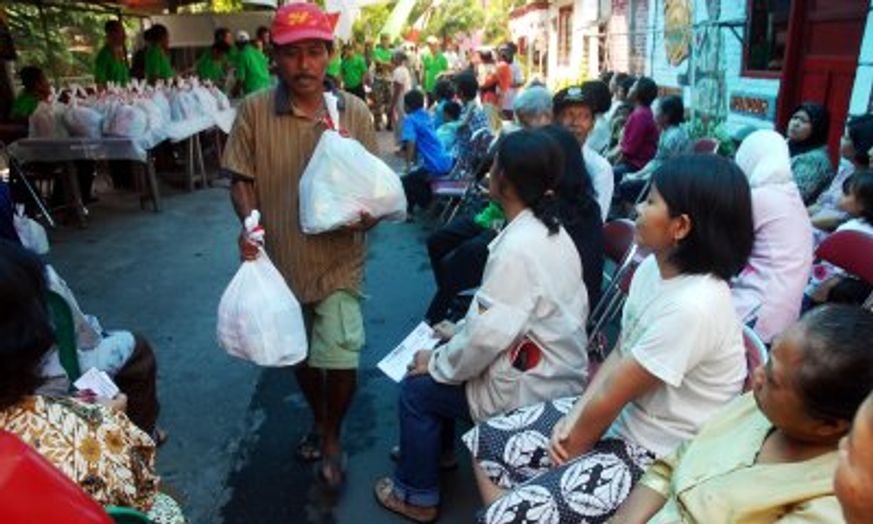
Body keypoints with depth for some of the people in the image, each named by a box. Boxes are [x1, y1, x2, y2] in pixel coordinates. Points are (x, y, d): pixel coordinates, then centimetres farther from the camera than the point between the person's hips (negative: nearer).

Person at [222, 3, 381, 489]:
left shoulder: (355, 111, -6)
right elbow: (241, 179, -1)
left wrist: (368, 212, -20)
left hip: (338, 259, -1)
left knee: (341, 358, -4)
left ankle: (333, 436, 27)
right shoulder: (254, 110, -7)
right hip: (280, 258, 2)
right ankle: (319, 419, 50)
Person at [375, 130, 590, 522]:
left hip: (533, 393, -9)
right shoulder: (550, 230, 2)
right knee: (440, 365, 18)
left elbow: (487, 338, -27)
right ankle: (434, 449, 38)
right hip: (555, 371, 9)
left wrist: (438, 363, -10)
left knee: (416, 388, 3)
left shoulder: (516, 248, -28)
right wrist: (461, 331, 10)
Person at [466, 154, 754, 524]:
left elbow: (611, 397, -22)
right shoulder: (652, 268, -3)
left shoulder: (693, 307, -30)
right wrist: (574, 418, -6)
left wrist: (568, 449, -7)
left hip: (658, 457, -8)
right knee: (487, 441, 3)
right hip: (618, 420, 8)